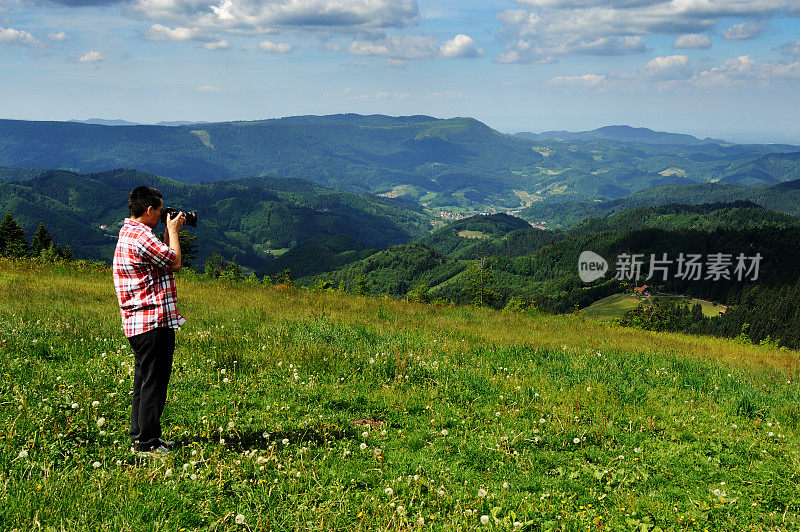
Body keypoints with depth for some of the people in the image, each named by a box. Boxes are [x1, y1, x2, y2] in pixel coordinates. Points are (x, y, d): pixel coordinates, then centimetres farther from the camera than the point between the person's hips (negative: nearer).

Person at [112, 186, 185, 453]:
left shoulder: (128, 233, 16)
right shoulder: (141, 236, -17)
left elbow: (161, 258, 21)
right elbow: (174, 262, -12)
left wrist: (169, 232, 18)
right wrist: (173, 230, -1)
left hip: (138, 322, 11)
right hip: (154, 321, -11)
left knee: (144, 381, 17)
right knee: (154, 382, -4)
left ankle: (139, 436, 26)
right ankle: (147, 443, 1)